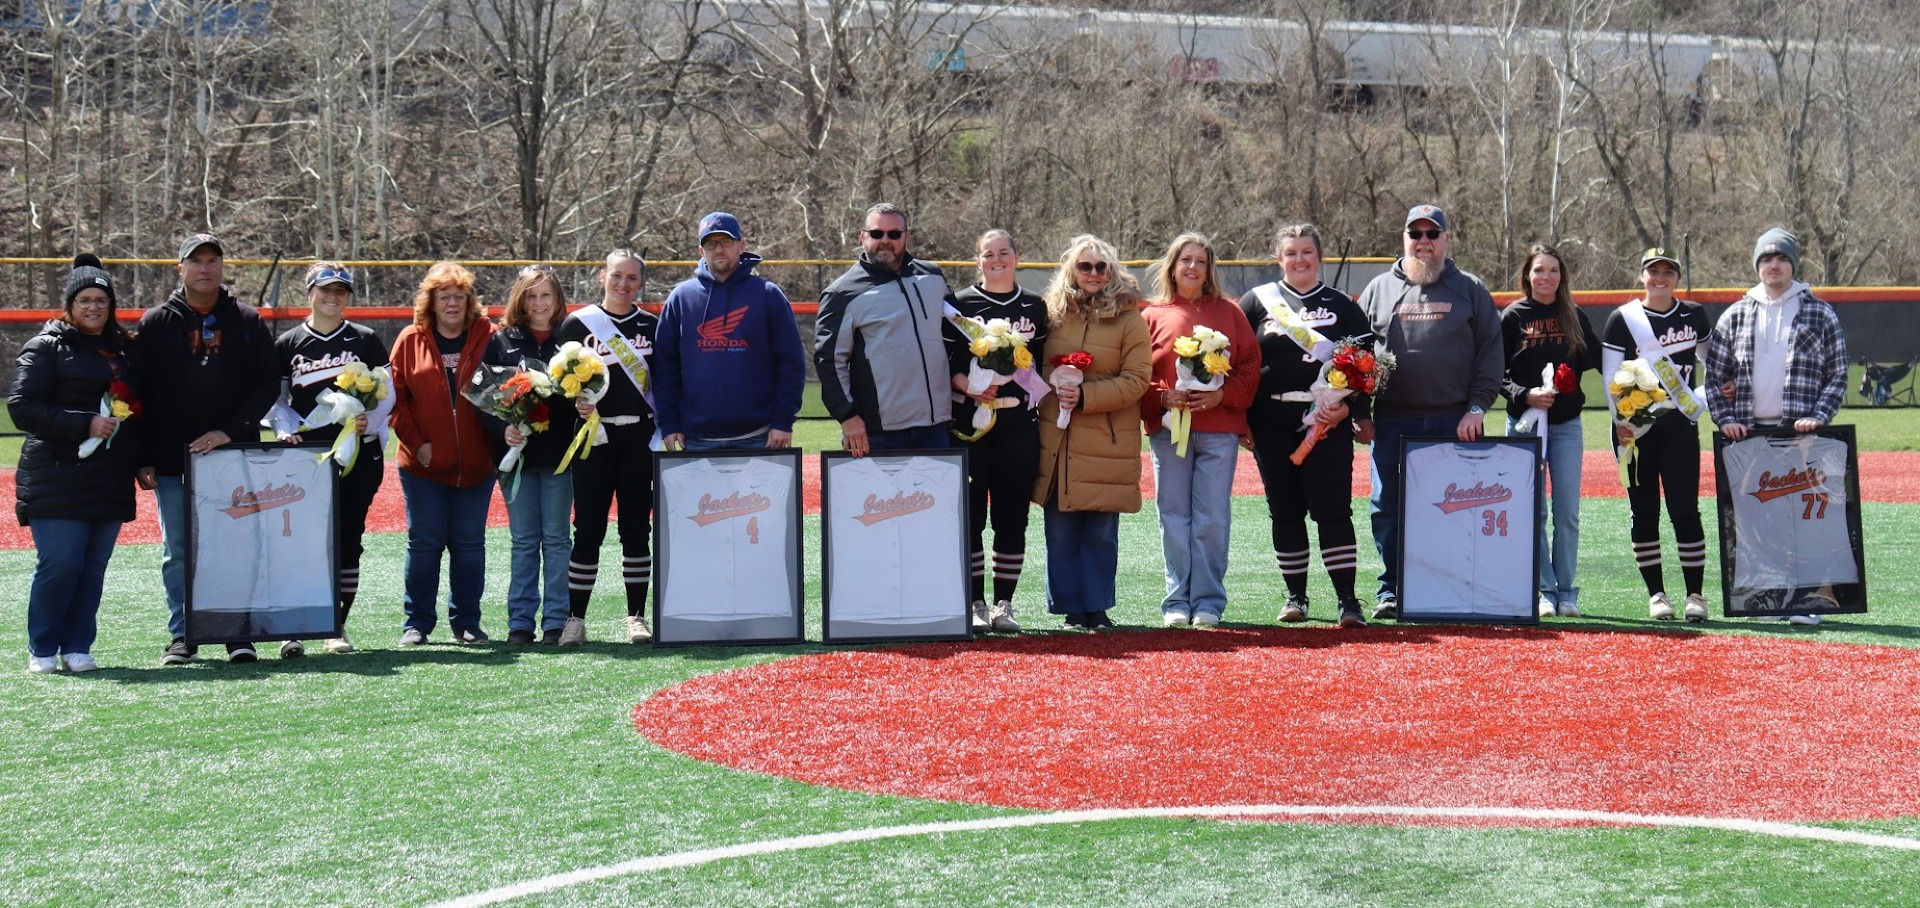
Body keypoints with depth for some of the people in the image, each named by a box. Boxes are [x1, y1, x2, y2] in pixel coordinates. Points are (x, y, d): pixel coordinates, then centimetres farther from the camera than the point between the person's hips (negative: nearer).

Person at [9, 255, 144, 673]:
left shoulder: (123, 350, 18)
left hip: (111, 481, 5)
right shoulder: (47, 347, 0)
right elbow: (22, 408, -9)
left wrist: (141, 461, 11)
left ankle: (77, 647, 14)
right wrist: (85, 425, -18)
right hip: (58, 478, -5)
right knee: (59, 564, -8)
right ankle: (42, 649, 7)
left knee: (94, 567, 5)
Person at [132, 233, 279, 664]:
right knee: (177, 553, 5)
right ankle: (182, 636, 13)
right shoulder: (156, 324, 5)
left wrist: (231, 431, -11)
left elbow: (268, 384, 2)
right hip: (172, 461, 0)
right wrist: (142, 457, -3)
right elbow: (136, 392, 4)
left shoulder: (248, 322, 5)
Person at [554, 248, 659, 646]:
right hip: (595, 438, -2)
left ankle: (636, 617, 11)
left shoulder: (651, 326, 10)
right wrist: (576, 401, -15)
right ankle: (575, 619, 3)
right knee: (588, 530, -3)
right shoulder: (578, 324, 3)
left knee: (637, 530, 4)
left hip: (639, 438, 2)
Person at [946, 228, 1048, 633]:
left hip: (1019, 422, 2)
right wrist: (969, 385, -17)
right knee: (970, 514, -2)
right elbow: (944, 360, 0)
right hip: (969, 421, -2)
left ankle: (1004, 603, 10)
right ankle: (975, 603, 6)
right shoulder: (960, 303, 4)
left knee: (1012, 516, 3)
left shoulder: (1034, 306, 12)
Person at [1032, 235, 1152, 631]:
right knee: (1059, 531, 3)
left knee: (1101, 532, 2)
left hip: (1106, 445, -3)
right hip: (1057, 443, 3)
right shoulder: (1054, 313, 10)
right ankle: (1070, 608, 12)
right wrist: (1052, 387, 0)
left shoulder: (1128, 317, 0)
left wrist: (1086, 396, -15)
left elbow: (1137, 378, -6)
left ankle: (1096, 607, 13)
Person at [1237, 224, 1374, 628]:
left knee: (1332, 510, -8)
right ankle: (1295, 595, 19)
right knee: (1285, 512, 7)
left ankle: (1347, 599, -8)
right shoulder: (1257, 301, 9)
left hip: (1328, 424, -1)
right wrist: (1240, 419, 1)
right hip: (1272, 426, 2)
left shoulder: (1341, 306, 9)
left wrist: (1348, 408, -9)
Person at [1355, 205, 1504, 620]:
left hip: (1456, 422, -1)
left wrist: (1477, 406, -4)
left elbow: (1490, 352, 7)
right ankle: (1391, 589, 11)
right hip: (1392, 421, 1)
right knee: (1386, 509, 1)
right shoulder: (1379, 290, 12)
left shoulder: (1470, 290, 10)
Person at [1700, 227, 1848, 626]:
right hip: (1749, 432, 2)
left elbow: (1838, 374, 6)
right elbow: (1713, 373, 11)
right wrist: (1726, 418, -2)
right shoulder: (1736, 315, 12)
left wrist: (1818, 416, -8)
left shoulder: (1820, 314, 7)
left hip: (1801, 433, -2)